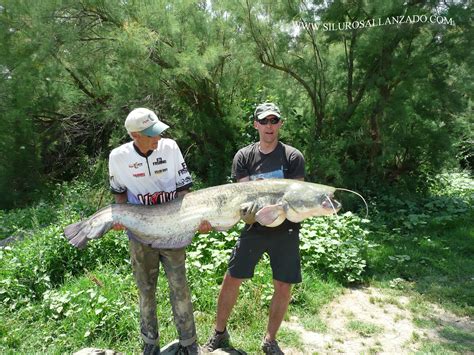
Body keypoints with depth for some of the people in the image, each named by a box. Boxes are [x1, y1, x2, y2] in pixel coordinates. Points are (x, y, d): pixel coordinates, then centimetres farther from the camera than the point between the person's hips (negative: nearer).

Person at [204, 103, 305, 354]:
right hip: (254, 229, 1)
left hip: (285, 231, 0)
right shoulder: (243, 157, 0)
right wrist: (247, 213, -27)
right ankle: (220, 333, 29)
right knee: (231, 280, 4)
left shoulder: (293, 157, -4)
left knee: (283, 287, 7)